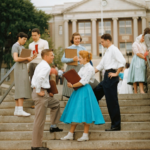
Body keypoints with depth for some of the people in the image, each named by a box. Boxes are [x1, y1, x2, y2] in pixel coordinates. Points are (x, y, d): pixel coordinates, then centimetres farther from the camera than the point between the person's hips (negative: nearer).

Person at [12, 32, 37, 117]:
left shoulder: (22, 47, 21)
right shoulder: (15, 46, -7)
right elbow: (16, 59, -22)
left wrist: (32, 58, 0)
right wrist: (26, 58, -11)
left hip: (23, 68, 9)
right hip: (20, 69, -9)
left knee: (19, 90, 6)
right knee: (22, 89, -16)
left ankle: (17, 110, 6)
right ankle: (20, 110, -22)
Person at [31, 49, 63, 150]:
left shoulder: (41, 65, 16)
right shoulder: (46, 66, -15)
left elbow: (36, 77, 24)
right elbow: (40, 77, -32)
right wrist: (38, 91, -23)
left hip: (43, 93, 10)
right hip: (41, 94, -10)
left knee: (56, 103, 30)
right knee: (40, 120, -6)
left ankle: (53, 126, 33)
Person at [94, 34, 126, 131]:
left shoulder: (114, 49, -9)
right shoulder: (107, 51, 21)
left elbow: (122, 61, -22)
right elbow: (101, 65, 27)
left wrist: (116, 74, -19)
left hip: (111, 76, -10)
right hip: (107, 77, 10)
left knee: (112, 101, -6)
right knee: (95, 94, 13)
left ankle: (116, 126, 0)